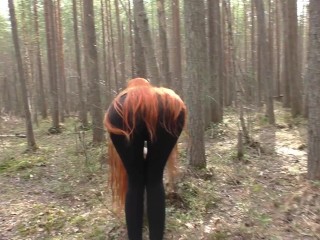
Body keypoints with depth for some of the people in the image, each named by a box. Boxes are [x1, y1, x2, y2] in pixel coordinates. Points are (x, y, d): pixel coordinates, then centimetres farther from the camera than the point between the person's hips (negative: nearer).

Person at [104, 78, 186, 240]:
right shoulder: (166, 95, 44)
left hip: (125, 114, 0)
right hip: (170, 111, 1)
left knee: (134, 181, 19)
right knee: (155, 179, 20)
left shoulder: (121, 103, 42)